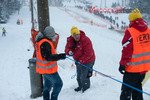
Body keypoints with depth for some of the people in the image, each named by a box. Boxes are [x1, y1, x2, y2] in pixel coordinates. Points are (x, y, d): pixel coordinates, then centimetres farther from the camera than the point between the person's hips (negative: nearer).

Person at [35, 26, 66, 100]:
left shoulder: (40, 41, 8)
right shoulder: (45, 43, -25)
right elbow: (48, 57, -29)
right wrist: (59, 56, -34)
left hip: (43, 68, 10)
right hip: (48, 69, -10)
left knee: (47, 84, 23)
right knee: (58, 84, 2)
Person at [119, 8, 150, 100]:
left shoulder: (130, 32, -17)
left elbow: (127, 51, -16)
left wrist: (122, 64, -7)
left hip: (133, 69, -7)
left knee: (126, 90, 5)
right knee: (137, 87, 22)